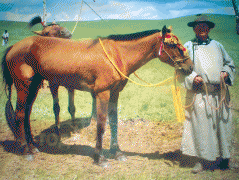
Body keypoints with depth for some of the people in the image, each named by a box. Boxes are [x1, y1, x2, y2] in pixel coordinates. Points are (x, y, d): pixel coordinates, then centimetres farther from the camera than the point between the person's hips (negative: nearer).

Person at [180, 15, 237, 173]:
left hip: (219, 92, 3)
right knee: (201, 125, -5)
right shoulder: (188, 46, 9)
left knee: (222, 124, 6)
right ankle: (203, 160, 5)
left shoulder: (217, 46, 17)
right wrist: (192, 78, -12)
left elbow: (230, 64, 22)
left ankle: (222, 157, 20)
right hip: (199, 93, -3)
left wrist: (226, 72, 1)